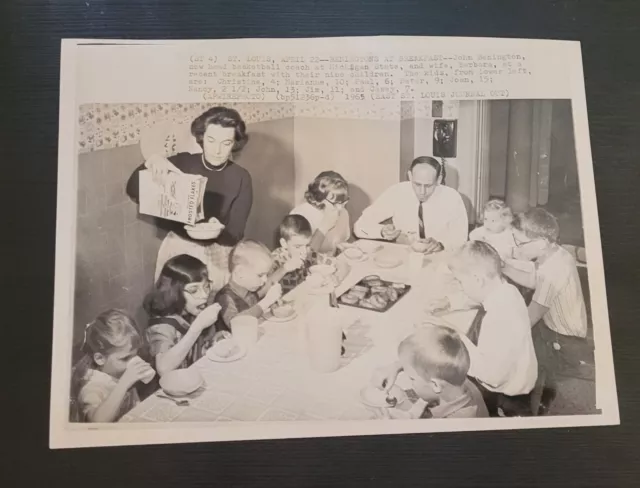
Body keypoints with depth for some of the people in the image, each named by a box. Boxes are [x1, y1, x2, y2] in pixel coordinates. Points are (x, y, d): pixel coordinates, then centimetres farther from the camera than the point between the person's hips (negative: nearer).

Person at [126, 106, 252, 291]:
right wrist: (150, 164, -27)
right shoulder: (182, 162, -5)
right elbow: (134, 193, -10)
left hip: (217, 253, -1)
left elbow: (236, 233, -13)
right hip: (177, 247, 2)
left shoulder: (241, 178, -9)